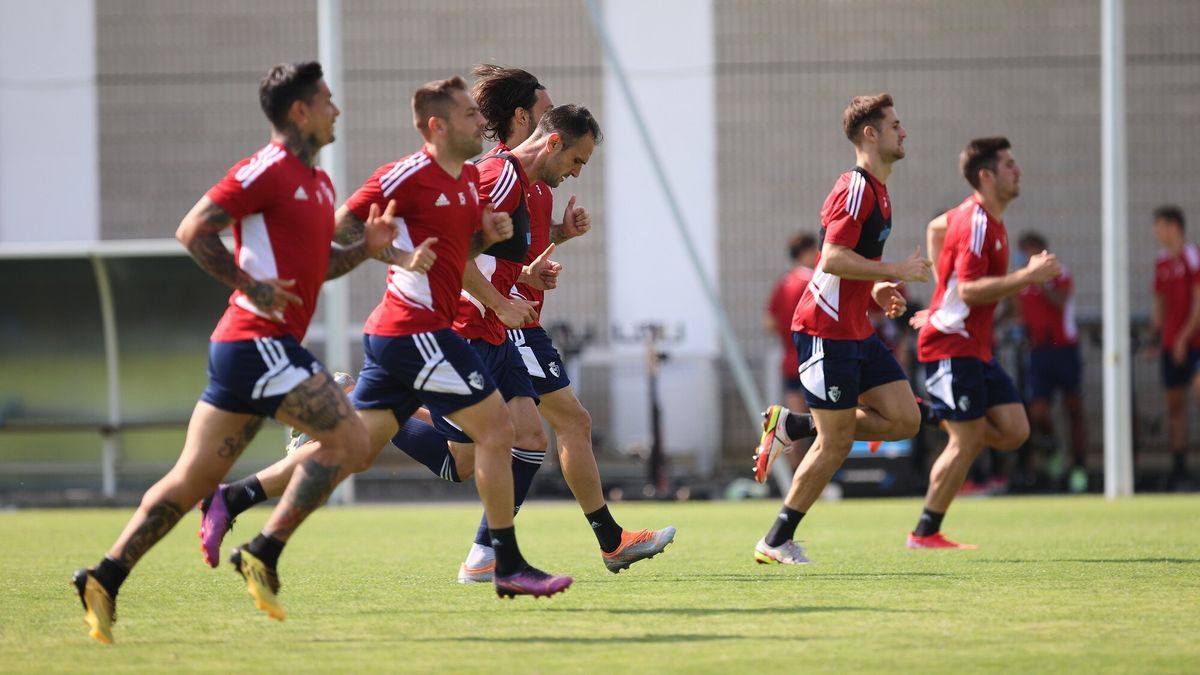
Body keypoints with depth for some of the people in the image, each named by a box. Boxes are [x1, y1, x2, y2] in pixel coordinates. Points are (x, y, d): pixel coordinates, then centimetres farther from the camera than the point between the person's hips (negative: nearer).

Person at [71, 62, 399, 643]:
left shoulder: (318, 182, 19)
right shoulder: (268, 170, -10)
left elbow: (312, 264, 28)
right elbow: (193, 231, -13)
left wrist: (364, 248, 11)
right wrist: (250, 285, -18)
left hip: (253, 349, 9)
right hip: (258, 339, -9)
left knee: (194, 477, 7)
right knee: (348, 440, -13)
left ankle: (105, 578, 6)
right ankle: (263, 553, -11)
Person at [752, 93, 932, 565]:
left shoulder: (876, 191, 16)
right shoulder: (854, 189, -15)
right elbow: (833, 259, -25)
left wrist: (876, 290, 12)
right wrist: (897, 272, -19)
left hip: (856, 330, 9)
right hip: (826, 331, -9)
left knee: (905, 419, 2)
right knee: (837, 442, -6)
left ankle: (792, 426, 11)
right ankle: (777, 543, 4)